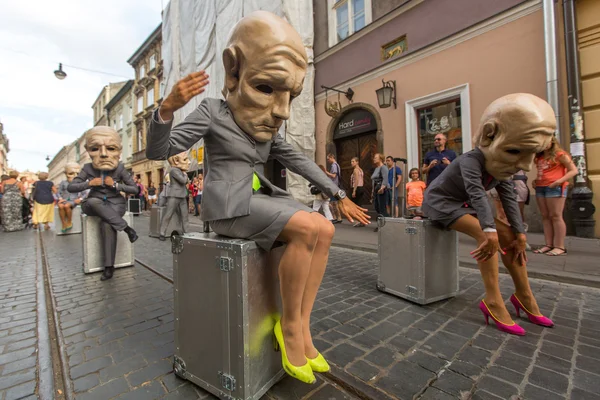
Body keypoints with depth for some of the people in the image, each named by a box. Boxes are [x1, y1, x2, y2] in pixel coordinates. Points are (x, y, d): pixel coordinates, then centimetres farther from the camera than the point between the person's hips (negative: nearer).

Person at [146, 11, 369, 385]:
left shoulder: (266, 128, 16)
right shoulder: (213, 111, 0)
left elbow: (299, 161, 13)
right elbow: (159, 150, -4)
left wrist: (338, 195, 8)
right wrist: (168, 108, -25)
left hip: (261, 198, 7)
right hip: (229, 203, -6)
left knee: (326, 230, -16)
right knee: (307, 228, -28)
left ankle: (301, 328, -9)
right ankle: (289, 324, -9)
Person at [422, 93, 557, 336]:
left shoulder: (501, 167, 0)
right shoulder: (471, 160, -26)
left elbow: (509, 198, -6)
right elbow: (477, 194, -39)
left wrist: (520, 234, -11)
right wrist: (490, 230, -49)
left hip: (461, 205, 8)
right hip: (440, 202, -8)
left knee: (509, 235, -2)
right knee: (487, 236, -28)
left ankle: (524, 296, 10)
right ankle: (493, 301, -22)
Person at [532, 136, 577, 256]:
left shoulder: (560, 154, -1)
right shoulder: (539, 157, 17)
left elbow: (574, 170, -5)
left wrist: (559, 181, -18)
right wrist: (535, 181, 9)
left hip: (555, 188, -7)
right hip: (540, 188, 7)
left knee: (556, 216, -8)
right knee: (545, 217, 4)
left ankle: (560, 247, -5)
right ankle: (549, 245, 6)